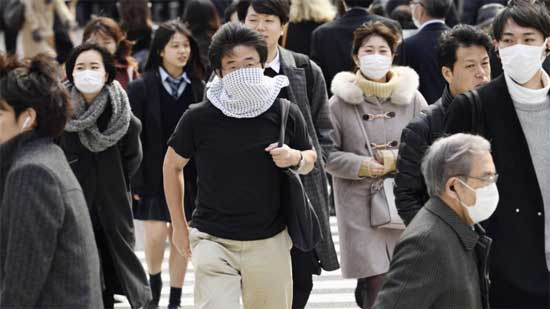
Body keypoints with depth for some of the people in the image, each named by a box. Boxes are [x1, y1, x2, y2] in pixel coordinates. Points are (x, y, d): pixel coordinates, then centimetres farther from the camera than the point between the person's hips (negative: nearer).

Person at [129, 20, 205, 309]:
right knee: (155, 234, -6)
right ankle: (154, 284, 23)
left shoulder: (198, 88, 3)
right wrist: (134, 180, -11)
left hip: (188, 173, 2)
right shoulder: (142, 87, -4)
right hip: (153, 173, -2)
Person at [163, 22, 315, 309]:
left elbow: (311, 159, 15)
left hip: (270, 242, 2)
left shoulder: (285, 113, -2)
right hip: (213, 242, -2)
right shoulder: (198, 118, -6)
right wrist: (179, 226, 11)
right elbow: (172, 166, 10)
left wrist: (296, 158, -9)